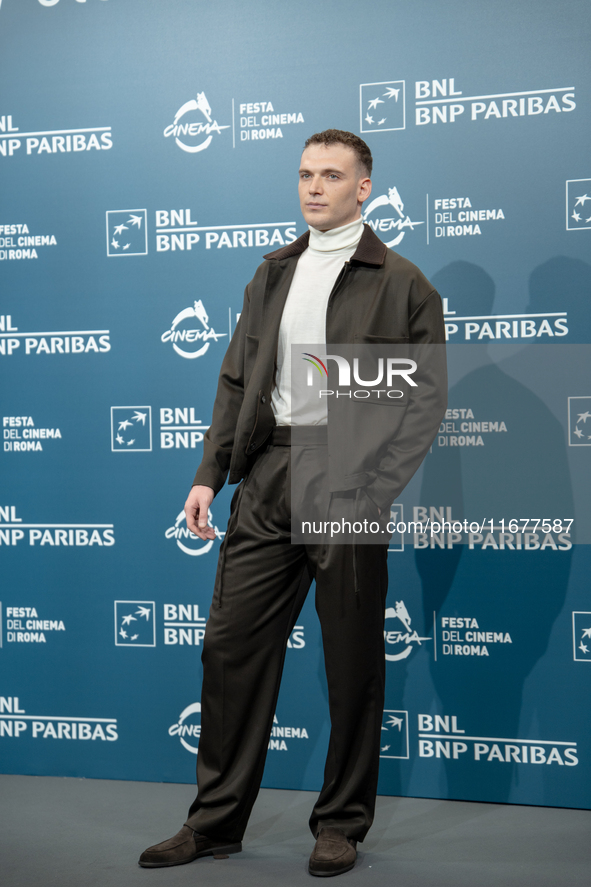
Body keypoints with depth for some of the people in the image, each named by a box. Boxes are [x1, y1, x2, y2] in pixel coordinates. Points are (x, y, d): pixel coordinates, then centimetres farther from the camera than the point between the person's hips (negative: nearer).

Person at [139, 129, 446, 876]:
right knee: (232, 647, 5)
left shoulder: (401, 283, 1)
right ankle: (215, 821, 19)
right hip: (267, 479, 5)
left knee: (353, 660, 5)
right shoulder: (272, 275, 16)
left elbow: (427, 401, -3)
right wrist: (209, 475, 6)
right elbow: (237, 380, 15)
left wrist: (373, 491, -12)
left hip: (344, 483, -4)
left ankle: (342, 824, 22)